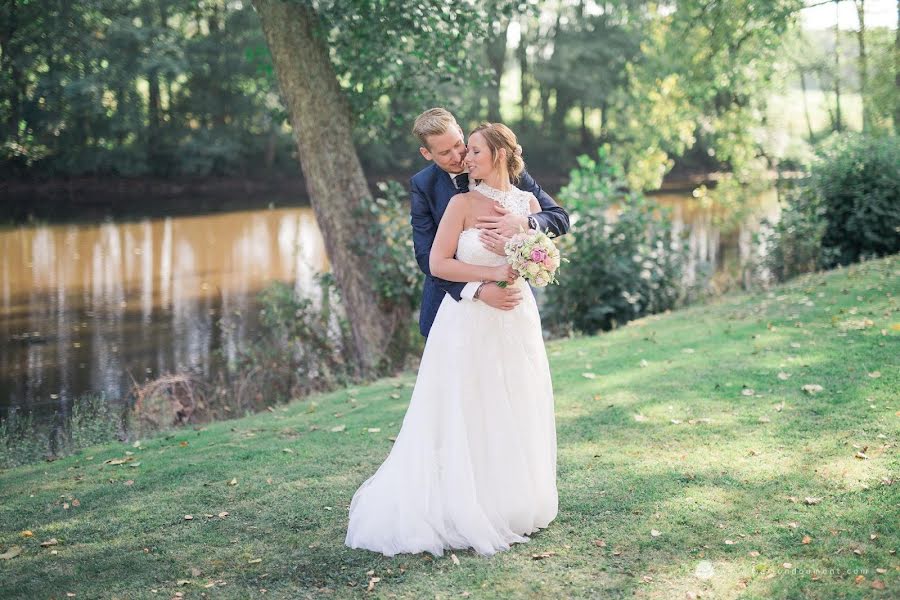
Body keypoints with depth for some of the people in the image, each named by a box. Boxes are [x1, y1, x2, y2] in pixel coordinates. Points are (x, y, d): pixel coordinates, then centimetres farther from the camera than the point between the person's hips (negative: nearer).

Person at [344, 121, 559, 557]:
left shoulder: (528, 203, 6)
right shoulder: (463, 203, -5)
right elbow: (437, 263, -11)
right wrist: (492, 274, -18)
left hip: (517, 322, 4)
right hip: (470, 323, -4)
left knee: (516, 417, 11)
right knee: (468, 420, 2)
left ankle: (514, 506, 26)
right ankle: (469, 511, 13)